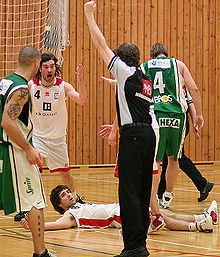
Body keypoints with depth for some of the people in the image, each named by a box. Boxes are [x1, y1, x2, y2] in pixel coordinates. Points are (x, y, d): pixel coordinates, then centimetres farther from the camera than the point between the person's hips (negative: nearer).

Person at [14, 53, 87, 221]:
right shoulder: (31, 85, -10)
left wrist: (80, 81, -34)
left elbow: (83, 102, -20)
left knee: (65, 173, 15)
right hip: (37, 136, -1)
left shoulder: (63, 86, -10)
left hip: (58, 138, 1)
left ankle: (75, 198, 43)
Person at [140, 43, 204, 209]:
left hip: (154, 115, -1)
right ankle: (167, 198, 30)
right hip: (176, 114, 1)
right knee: (173, 158, 18)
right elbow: (194, 90, 4)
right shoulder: (178, 64, 13)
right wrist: (199, 115, 10)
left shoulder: (143, 67, 14)